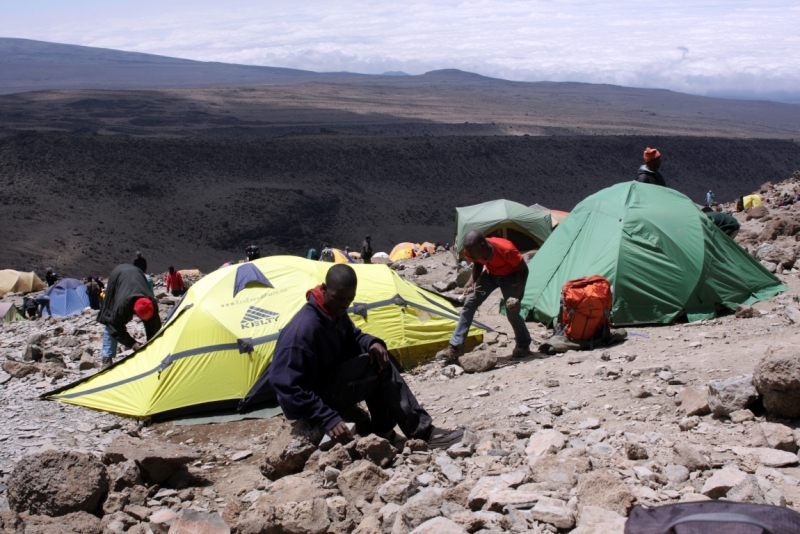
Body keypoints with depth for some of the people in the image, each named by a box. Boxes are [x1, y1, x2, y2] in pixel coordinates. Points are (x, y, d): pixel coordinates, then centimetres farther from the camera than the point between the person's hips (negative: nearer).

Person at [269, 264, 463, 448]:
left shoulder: (336, 313, -1)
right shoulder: (304, 329, -28)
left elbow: (351, 338, 16)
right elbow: (288, 387, -30)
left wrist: (372, 343, -9)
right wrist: (328, 419, -33)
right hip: (307, 407, -9)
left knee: (381, 360, -2)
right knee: (380, 369, -17)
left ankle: (383, 429, 1)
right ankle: (421, 431, -12)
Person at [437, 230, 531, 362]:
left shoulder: (506, 249, -40)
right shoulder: (473, 251, -26)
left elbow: (523, 270, -25)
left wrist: (519, 296, -31)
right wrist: (472, 280, -19)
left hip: (510, 276, -4)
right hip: (490, 274, 5)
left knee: (512, 313, -9)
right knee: (469, 305, -6)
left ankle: (524, 345, 18)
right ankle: (455, 347, -3)